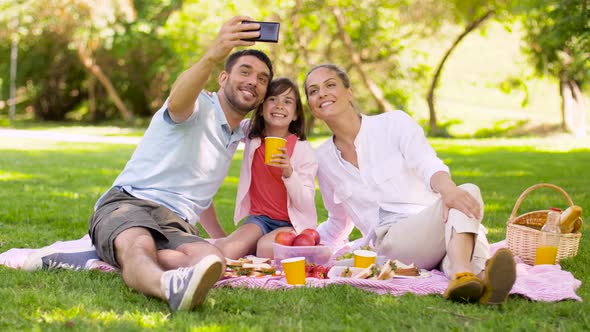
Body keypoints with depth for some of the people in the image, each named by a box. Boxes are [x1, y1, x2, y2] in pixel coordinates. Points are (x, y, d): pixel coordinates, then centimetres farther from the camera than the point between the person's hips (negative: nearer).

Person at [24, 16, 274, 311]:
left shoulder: (236, 137, 25)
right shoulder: (198, 107, 0)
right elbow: (178, 101, -30)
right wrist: (212, 56, -49)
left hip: (177, 226, 5)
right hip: (128, 203, -5)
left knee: (212, 261, -32)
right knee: (139, 246, -43)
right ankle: (170, 286, -78)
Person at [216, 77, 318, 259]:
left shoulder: (304, 150, -8)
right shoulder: (252, 138, 3)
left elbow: (306, 204, -12)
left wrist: (289, 172, -29)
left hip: (293, 224, -3)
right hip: (259, 218, 3)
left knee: (266, 247, -35)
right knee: (225, 251, -27)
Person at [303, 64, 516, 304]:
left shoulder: (394, 123, 6)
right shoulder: (323, 159, 16)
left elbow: (428, 164, -15)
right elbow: (339, 224, 30)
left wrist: (447, 188, -38)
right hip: (389, 241, -1)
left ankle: (462, 274, -70)